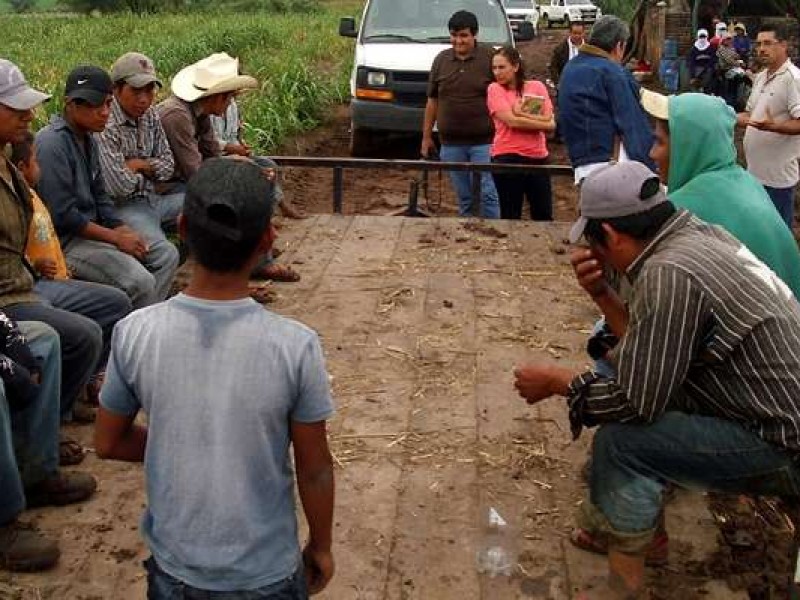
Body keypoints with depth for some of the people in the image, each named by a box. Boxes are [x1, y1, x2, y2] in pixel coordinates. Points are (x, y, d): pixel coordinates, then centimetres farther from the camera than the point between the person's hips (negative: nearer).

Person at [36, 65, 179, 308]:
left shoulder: (88, 140, 11)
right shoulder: (52, 144, -18)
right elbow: (63, 215, -22)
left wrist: (123, 230, -2)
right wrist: (116, 238, -16)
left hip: (90, 229, 10)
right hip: (63, 240, -10)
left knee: (166, 253, 4)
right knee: (139, 281, -26)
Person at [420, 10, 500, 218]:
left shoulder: (490, 59, -4)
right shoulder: (441, 60, 8)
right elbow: (432, 101, 13)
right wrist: (426, 136, 13)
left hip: (483, 142, -4)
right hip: (451, 144, 4)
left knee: (486, 194, -6)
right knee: (464, 198, 11)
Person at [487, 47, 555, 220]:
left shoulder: (537, 87, 6)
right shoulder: (495, 89, -1)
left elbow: (549, 122, -4)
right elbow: (511, 121, -13)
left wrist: (521, 114, -12)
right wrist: (539, 121, -7)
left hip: (538, 157, 3)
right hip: (507, 158, -3)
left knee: (544, 216, 10)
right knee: (510, 216, 5)